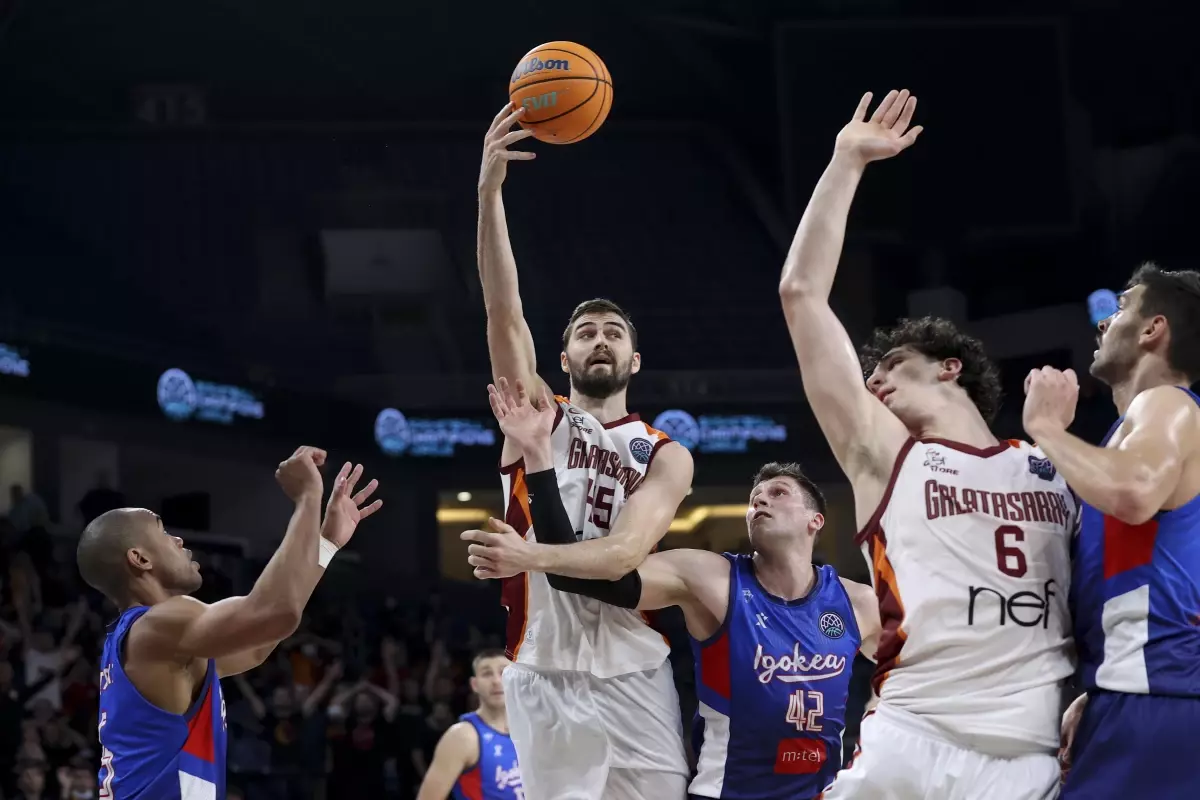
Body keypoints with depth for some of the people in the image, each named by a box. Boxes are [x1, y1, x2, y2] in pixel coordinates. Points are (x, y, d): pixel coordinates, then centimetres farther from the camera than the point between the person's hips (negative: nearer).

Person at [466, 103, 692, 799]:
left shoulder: (666, 456, 7)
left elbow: (623, 553, -10)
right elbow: (504, 313, -6)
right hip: (545, 677, 0)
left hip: (634, 680, 0)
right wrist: (489, 192, -19)